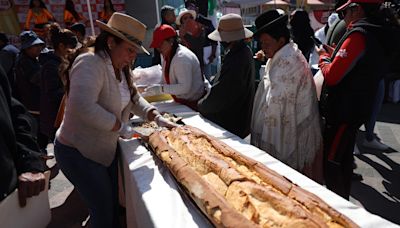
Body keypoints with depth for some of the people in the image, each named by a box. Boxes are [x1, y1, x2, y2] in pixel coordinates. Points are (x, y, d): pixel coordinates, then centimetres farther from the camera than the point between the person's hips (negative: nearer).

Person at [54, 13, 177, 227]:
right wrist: (120, 126, -27)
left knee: (113, 206, 19)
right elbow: (83, 106, -38)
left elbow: (134, 98, 12)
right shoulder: (90, 63, -25)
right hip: (78, 153, -8)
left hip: (106, 150, 8)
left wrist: (157, 117, -3)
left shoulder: (119, 69, 4)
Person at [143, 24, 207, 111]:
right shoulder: (167, 56, 8)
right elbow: (166, 81, 10)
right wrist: (150, 88, -5)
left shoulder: (182, 57, -22)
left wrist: (160, 89, -28)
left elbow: (185, 87, -27)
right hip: (183, 101, 8)